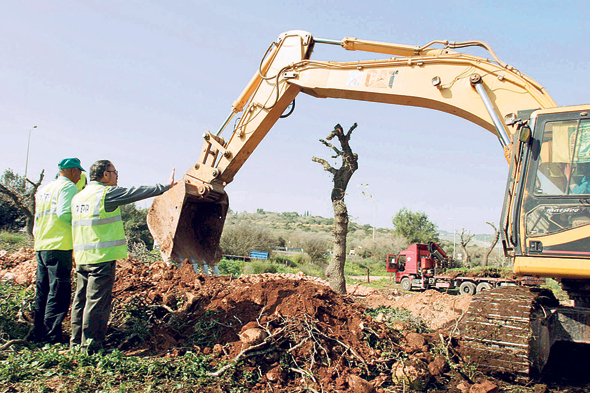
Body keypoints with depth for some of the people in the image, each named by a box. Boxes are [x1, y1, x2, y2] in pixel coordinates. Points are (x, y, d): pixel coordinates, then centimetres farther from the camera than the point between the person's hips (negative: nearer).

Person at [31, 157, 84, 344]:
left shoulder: (43, 189, 22)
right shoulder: (68, 186, -5)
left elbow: (37, 219, 21)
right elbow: (64, 213, -17)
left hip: (40, 246, 9)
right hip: (59, 246, -9)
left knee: (42, 291, 15)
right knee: (59, 292, -5)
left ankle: (38, 332, 22)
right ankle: (51, 335, -4)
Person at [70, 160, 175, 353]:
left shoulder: (78, 196, 14)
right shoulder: (106, 193, -10)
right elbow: (138, 192, -6)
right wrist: (166, 186, 3)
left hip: (82, 257, 9)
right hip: (102, 257, -9)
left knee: (81, 299, 14)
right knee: (97, 301, -3)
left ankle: (76, 342, 22)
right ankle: (91, 346, 1)